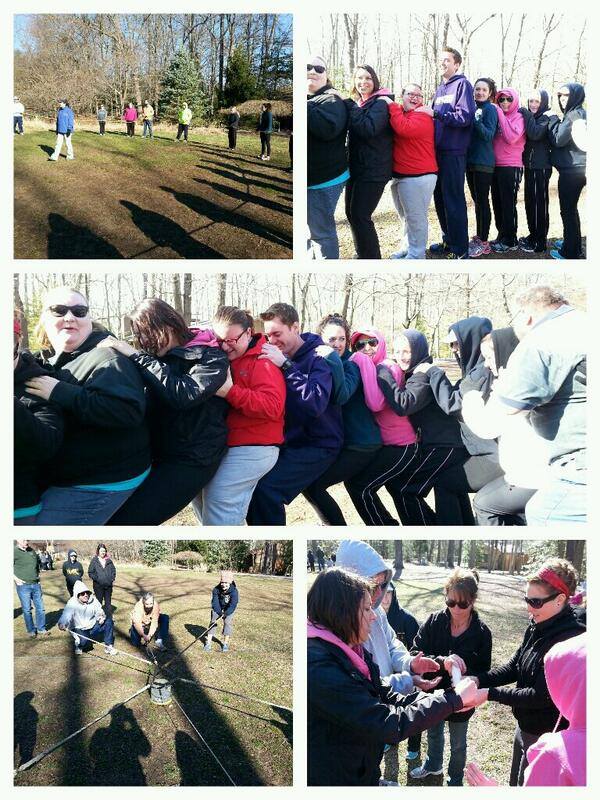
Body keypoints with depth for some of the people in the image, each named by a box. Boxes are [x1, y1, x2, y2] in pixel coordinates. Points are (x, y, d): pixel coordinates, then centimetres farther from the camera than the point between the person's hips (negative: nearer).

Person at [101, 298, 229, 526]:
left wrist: (137, 356, -20)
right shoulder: (160, 356, 10)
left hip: (191, 461, -7)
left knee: (122, 521, -17)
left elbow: (183, 394, -26)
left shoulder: (211, 357, -9)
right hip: (158, 454, 7)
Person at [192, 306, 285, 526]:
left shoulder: (263, 361, -12)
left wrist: (230, 392, -29)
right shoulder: (222, 359, 10)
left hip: (252, 449, -9)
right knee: (198, 491, 12)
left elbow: (273, 407, -24)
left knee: (219, 500, -14)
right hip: (226, 445, 9)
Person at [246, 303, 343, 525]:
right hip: (287, 441, 7)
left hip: (317, 445, -7)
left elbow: (316, 403, -28)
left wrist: (285, 365, -29)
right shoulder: (275, 357, 4)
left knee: (266, 489, -22)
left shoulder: (319, 356, -13)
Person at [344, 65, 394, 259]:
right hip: (356, 166, 8)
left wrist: (351, 109, -17)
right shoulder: (355, 103, 14)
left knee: (360, 215, -10)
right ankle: (363, 255, 23)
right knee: (351, 213, 10)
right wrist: (348, 106, -3)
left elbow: (369, 129, -25)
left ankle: (371, 258, 0)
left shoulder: (380, 102, -9)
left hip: (373, 170, -8)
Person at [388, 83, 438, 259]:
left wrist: (392, 107, -18)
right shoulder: (398, 113, 13)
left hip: (418, 177, -8)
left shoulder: (422, 116, -11)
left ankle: (416, 254, 5)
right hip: (398, 175, 8)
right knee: (405, 216, 19)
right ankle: (407, 248, 32)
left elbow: (404, 128, -28)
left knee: (415, 217, -3)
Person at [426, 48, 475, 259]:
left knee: (453, 200, -6)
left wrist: (435, 113, -19)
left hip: (454, 152, -8)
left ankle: (460, 250, -1)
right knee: (440, 198, 12)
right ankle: (449, 240, 24)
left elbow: (465, 116, -17)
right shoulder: (440, 89, 18)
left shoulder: (462, 85, -6)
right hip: (439, 150, 8)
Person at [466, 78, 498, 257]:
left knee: (482, 201, -6)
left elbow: (489, 135, -19)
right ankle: (478, 236, 22)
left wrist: (476, 121, -32)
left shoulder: (490, 109, -8)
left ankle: (484, 242, -3)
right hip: (471, 160, 7)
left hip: (483, 162, -7)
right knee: (476, 200, 13)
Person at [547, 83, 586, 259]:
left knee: (567, 209, -5)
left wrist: (553, 120, -4)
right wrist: (555, 121, 8)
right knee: (571, 208, 18)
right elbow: (561, 140, 19)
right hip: (574, 168, 10)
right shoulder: (572, 114, 17)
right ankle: (573, 244, 29)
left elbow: (559, 140, -17)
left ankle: (569, 252, -2)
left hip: (572, 170, -10)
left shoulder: (576, 114, -13)